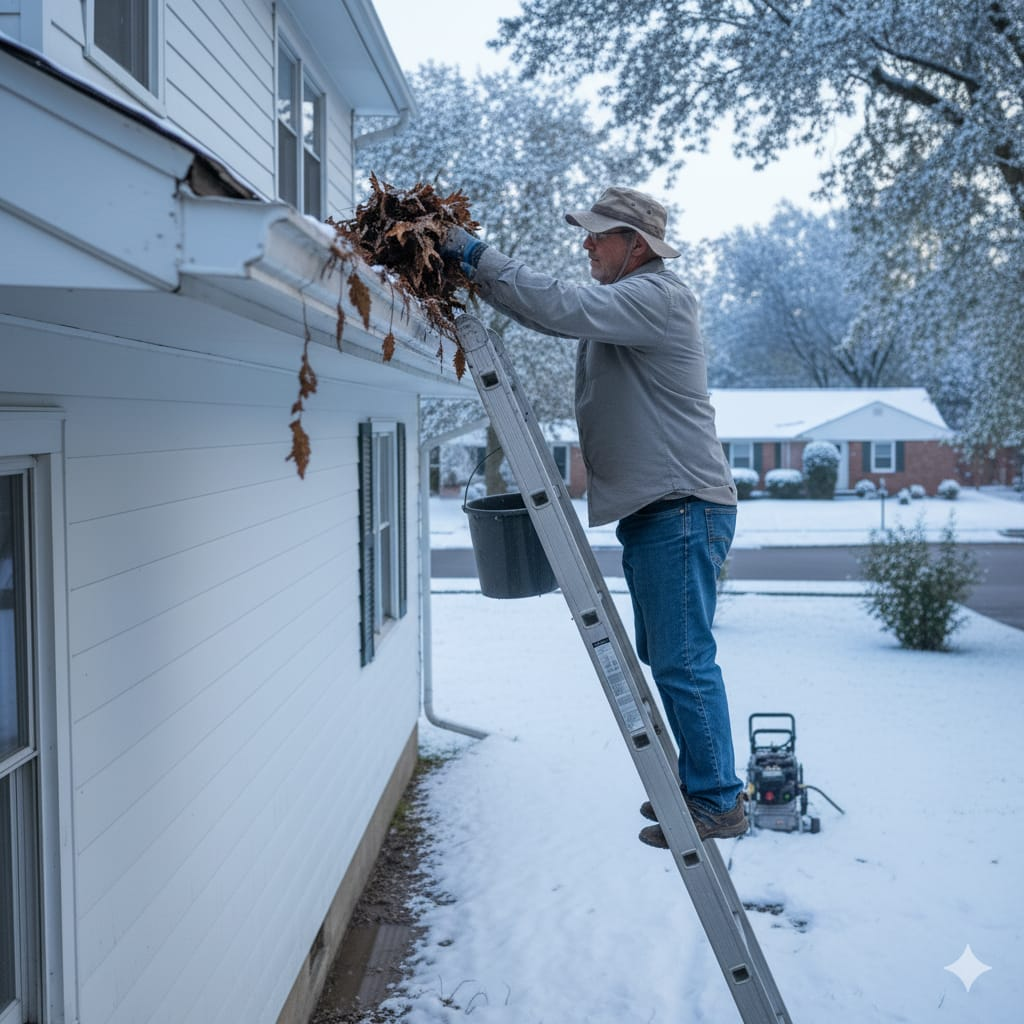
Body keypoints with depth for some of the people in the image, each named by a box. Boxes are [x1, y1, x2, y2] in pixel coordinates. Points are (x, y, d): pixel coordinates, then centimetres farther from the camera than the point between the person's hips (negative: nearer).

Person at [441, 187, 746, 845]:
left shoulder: (657, 296, -13)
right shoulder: (623, 302, 19)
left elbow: (562, 308, -25)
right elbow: (557, 311, 16)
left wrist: (479, 257, -19)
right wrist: (477, 270, 4)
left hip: (683, 507, -11)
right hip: (652, 508, 11)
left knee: (683, 660, -7)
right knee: (664, 657, 16)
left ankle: (718, 803, 3)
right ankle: (701, 781, 27)